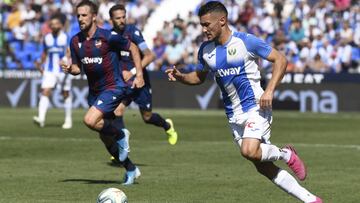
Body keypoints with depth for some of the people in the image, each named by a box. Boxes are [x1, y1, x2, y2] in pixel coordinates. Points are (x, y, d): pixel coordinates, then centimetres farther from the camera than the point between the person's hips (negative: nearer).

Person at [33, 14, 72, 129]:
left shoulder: (66, 37, -3)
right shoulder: (47, 38, 9)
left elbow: (70, 52, -13)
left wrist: (66, 59, -31)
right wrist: (40, 63, 13)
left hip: (63, 71, -2)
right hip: (49, 71, 2)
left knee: (66, 94, 8)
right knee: (45, 92, -14)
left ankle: (68, 120, 22)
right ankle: (41, 118, -26)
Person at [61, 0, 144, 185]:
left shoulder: (108, 36, -15)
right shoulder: (75, 41, 2)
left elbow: (132, 48, -3)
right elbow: (77, 67, 12)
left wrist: (139, 74, -8)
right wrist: (69, 69, -12)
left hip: (113, 87, -7)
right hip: (94, 91, 7)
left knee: (90, 120, -28)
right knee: (105, 137, 12)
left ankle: (121, 134, -1)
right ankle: (131, 169, 31)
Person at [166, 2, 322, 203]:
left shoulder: (246, 41, -12)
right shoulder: (206, 50, 6)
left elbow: (280, 59, -8)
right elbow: (199, 77, 21)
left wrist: (270, 91, -18)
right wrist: (180, 76, 0)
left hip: (256, 107, -6)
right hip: (234, 116, 6)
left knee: (249, 151, -30)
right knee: (263, 168, 4)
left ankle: (285, 154, 2)